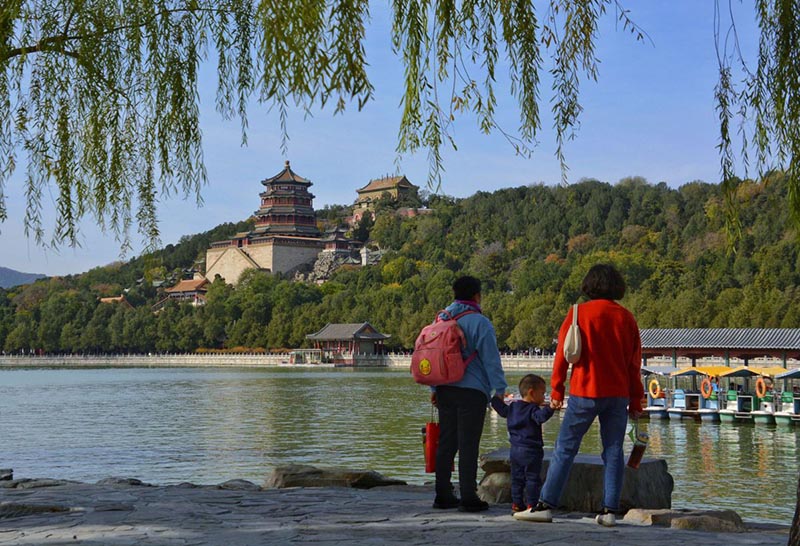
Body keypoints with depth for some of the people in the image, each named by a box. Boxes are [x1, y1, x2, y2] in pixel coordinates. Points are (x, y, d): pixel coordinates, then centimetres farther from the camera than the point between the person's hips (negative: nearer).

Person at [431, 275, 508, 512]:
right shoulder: (480, 322, -8)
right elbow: (491, 359, -9)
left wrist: (434, 388, 22)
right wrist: (500, 389, -4)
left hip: (445, 390, 6)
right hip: (472, 391, -6)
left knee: (446, 443, 10)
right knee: (468, 445, -4)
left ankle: (443, 495, 14)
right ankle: (468, 497, -3)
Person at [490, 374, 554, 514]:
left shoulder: (513, 407, 9)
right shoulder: (533, 409, -13)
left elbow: (502, 410, 26)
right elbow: (541, 417, -33)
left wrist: (494, 399, 41)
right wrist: (550, 408, -44)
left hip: (515, 449, 7)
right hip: (531, 451, -7)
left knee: (517, 478, 14)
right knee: (532, 479, 0)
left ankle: (516, 504, 17)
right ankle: (531, 505, -1)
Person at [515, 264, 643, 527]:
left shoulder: (579, 313, -3)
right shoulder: (627, 318, 7)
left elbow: (563, 354, -4)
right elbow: (634, 362, 9)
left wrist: (556, 390, 3)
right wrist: (635, 400, 14)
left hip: (585, 392, -3)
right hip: (618, 394, 3)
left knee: (565, 449, 1)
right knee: (613, 452, 7)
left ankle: (545, 505, 0)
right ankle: (610, 511, 4)